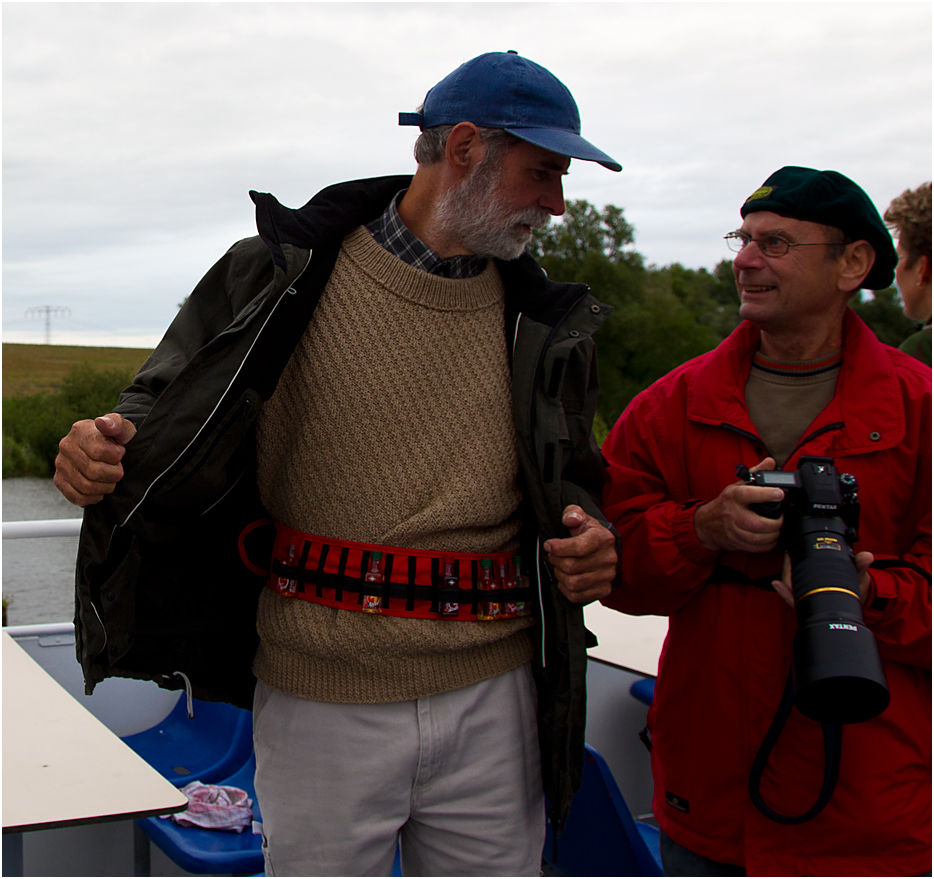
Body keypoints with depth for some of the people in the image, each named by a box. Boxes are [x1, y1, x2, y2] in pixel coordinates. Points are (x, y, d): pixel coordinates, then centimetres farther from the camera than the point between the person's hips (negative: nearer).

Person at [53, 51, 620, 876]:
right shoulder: (284, 279, -4)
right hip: (322, 706, -3)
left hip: (492, 697, 3)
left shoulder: (542, 321, 7)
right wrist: (103, 451, -21)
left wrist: (588, 540, -5)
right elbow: (170, 416, 1)